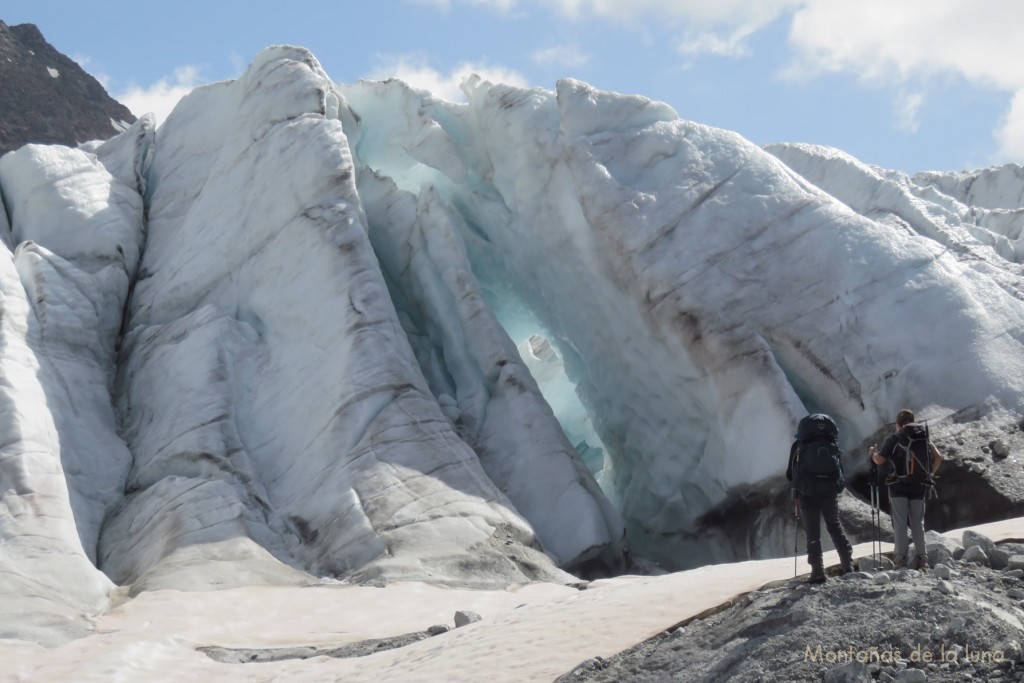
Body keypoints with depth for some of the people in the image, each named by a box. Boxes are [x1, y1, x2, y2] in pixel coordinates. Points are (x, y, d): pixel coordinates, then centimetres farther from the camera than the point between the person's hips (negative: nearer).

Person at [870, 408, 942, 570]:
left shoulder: (894, 438, -4)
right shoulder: (925, 437, 9)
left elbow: (880, 460, -9)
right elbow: (938, 457, 1)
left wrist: (873, 453, 11)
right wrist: (930, 474, 11)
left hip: (899, 486, -4)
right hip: (919, 487, 4)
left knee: (899, 523, 0)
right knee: (917, 523, 11)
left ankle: (901, 558, -6)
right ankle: (921, 558, 7)